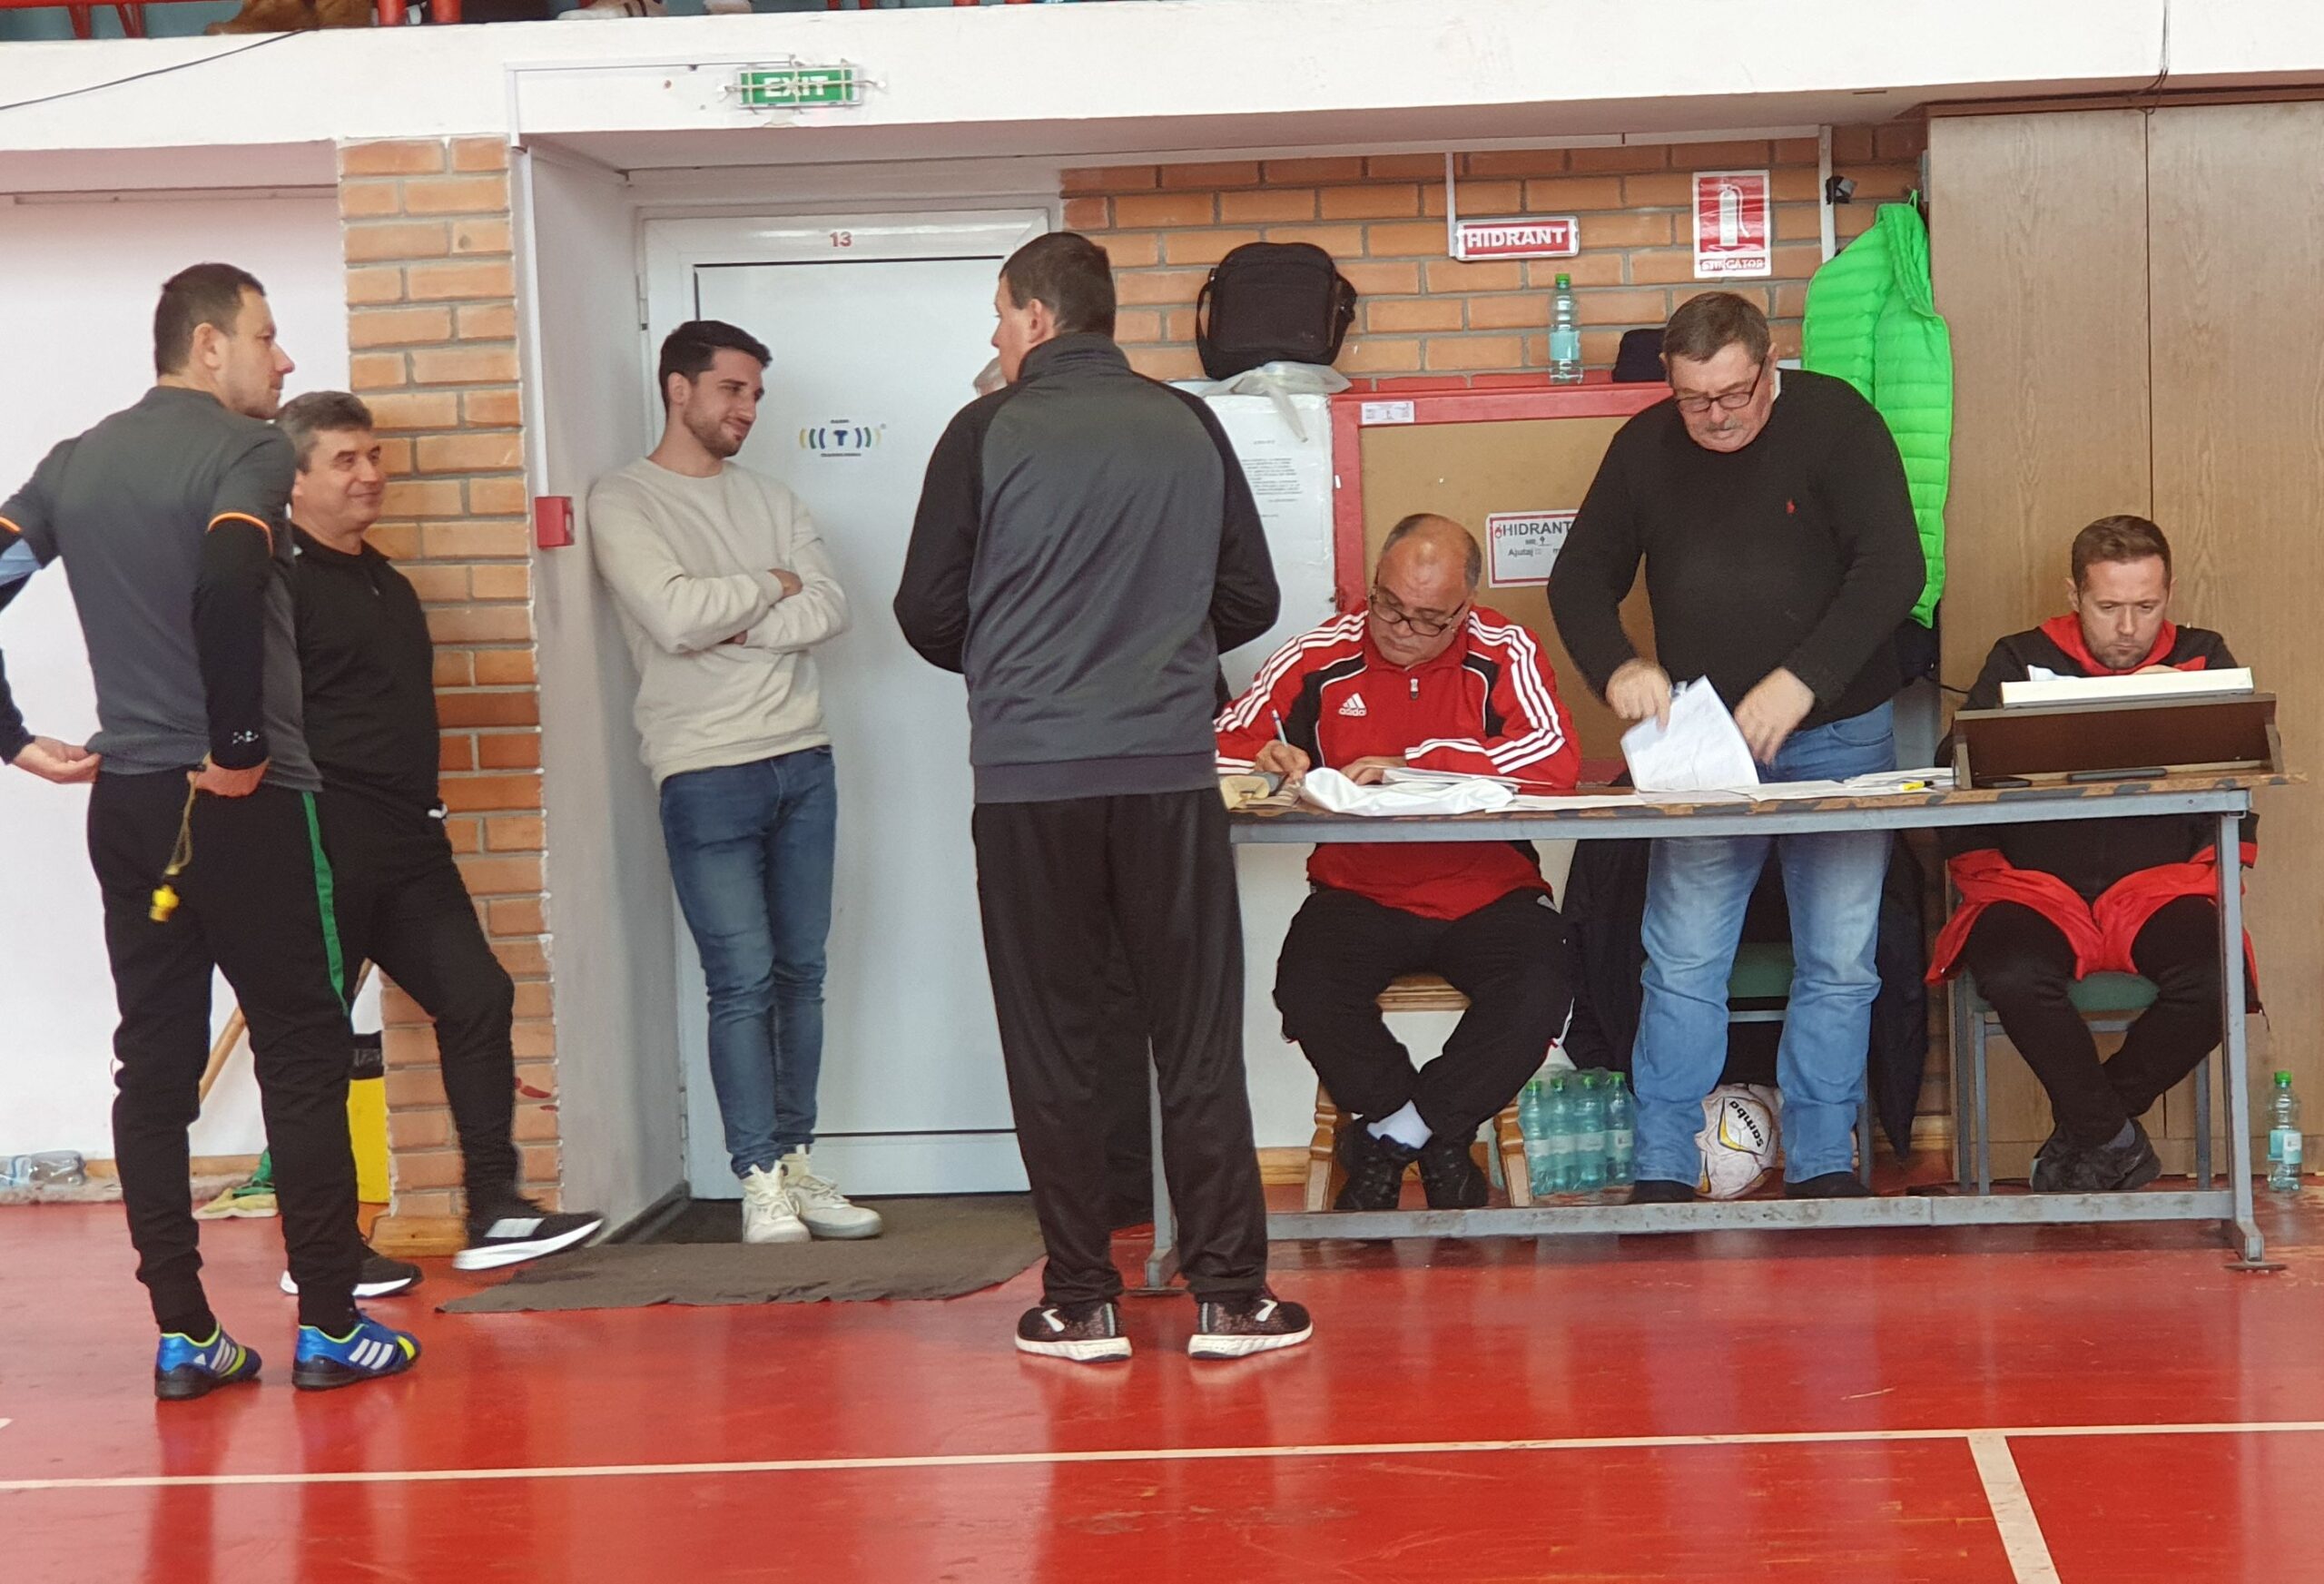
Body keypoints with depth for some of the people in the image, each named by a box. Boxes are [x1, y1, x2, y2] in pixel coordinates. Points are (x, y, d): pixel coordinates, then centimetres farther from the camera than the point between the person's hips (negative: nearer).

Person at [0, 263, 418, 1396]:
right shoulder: (248, 450, -9)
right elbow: (228, 589, -26)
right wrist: (240, 744, -17)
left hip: (124, 801, 7)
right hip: (244, 801, -6)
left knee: (154, 1065, 8)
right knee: (302, 1055, 2)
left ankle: (182, 1334, 11)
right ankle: (328, 1324, 5)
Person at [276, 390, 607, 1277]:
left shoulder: (385, 581, 19)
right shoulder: (281, 580, -9)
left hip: (409, 841, 9)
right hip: (328, 844, -9)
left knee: (477, 998, 3)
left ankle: (493, 1211, 7)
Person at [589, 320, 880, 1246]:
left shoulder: (771, 501, 16)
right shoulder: (623, 503, -1)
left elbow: (830, 610, 2)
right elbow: (675, 617, -17)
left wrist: (734, 626, -11)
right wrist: (772, 587, -2)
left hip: (803, 762, 6)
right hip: (706, 776, -6)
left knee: (801, 974, 8)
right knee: (742, 982, -6)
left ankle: (796, 1162, 16)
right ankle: (760, 1181, 1)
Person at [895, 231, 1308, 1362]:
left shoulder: (989, 432, -1)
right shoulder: (1189, 428, 6)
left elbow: (928, 613, 1)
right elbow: (1250, 600, 10)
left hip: (1027, 777, -1)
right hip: (1168, 771, 2)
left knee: (1054, 1045, 6)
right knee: (1198, 1038, 6)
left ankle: (1081, 1303, 10)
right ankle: (1228, 1295, 7)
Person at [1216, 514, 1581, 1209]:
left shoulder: (1504, 654, 0)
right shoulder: (1321, 657, 2)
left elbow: (1556, 756, -15)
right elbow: (1224, 743, 6)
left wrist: (1418, 760, -20)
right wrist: (1267, 756, -19)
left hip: (1487, 892, 0)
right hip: (1359, 895, 1)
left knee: (1540, 986, -30)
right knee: (1309, 990, -30)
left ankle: (1392, 1137, -9)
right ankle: (1438, 1143, -6)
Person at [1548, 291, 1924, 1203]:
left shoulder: (1833, 422, -7)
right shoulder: (1645, 448, 3)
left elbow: (1893, 567, -14)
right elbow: (1579, 579, 9)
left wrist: (1804, 679, -25)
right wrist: (1615, 667, -11)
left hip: (1837, 738, -2)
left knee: (1838, 963, 0)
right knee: (1681, 964, -3)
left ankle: (1822, 1163, 11)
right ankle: (1662, 1171, 3)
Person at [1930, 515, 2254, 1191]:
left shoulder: (2202, 659, 15)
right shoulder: (2020, 660, 12)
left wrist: (2214, 872, -9)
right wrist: (1987, 878, -9)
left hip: (2159, 882, 1)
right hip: (2036, 884, -1)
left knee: (2213, 978, -32)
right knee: (2014, 976, -36)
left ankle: (2084, 1134, -5)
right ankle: (2116, 1141, -9)